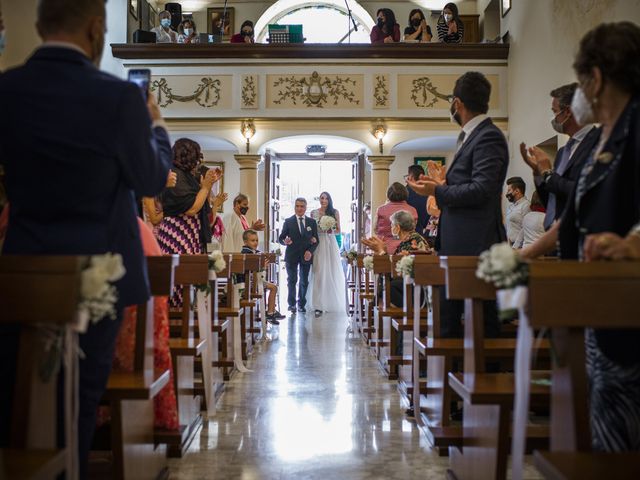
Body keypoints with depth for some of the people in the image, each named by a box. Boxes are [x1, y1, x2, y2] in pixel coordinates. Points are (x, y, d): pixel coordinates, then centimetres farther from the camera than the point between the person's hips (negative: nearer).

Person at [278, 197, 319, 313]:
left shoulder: (312, 222, 6)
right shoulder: (288, 221, 0)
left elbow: (316, 240, 5)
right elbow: (280, 238, -1)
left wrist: (310, 251, -11)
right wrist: (285, 241, -24)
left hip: (306, 255, 2)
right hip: (292, 256, -2)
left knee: (304, 281, 7)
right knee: (292, 280, 1)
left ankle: (301, 304, 19)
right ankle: (291, 304, 11)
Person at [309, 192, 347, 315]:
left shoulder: (335, 212, 6)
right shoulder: (314, 213, 6)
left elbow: (338, 231, 7)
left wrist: (331, 231, -11)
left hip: (331, 244, 0)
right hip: (318, 245, 0)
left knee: (332, 272, 1)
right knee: (319, 273, -5)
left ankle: (332, 303, 15)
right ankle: (319, 305, -2)